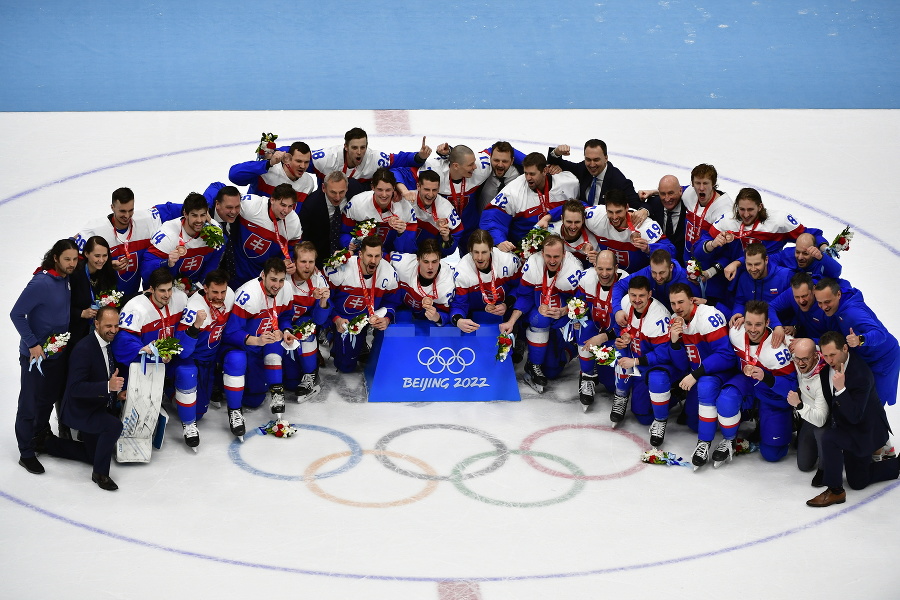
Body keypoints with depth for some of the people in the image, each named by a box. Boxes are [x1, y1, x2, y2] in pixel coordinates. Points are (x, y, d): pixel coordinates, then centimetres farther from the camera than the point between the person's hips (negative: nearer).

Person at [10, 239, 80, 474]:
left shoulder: (66, 280, 0)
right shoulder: (41, 283, -24)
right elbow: (16, 314, -21)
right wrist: (32, 344, -22)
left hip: (59, 354, 8)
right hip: (36, 356, -8)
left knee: (50, 398, 23)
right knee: (30, 404, 2)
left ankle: (41, 434, 45)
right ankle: (26, 453, 12)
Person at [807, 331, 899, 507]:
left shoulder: (861, 374, -33)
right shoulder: (827, 366, -11)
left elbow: (855, 417, -34)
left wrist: (840, 389, -42)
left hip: (866, 429, -8)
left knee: (829, 438, -33)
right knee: (858, 482, 15)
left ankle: (835, 491, -17)